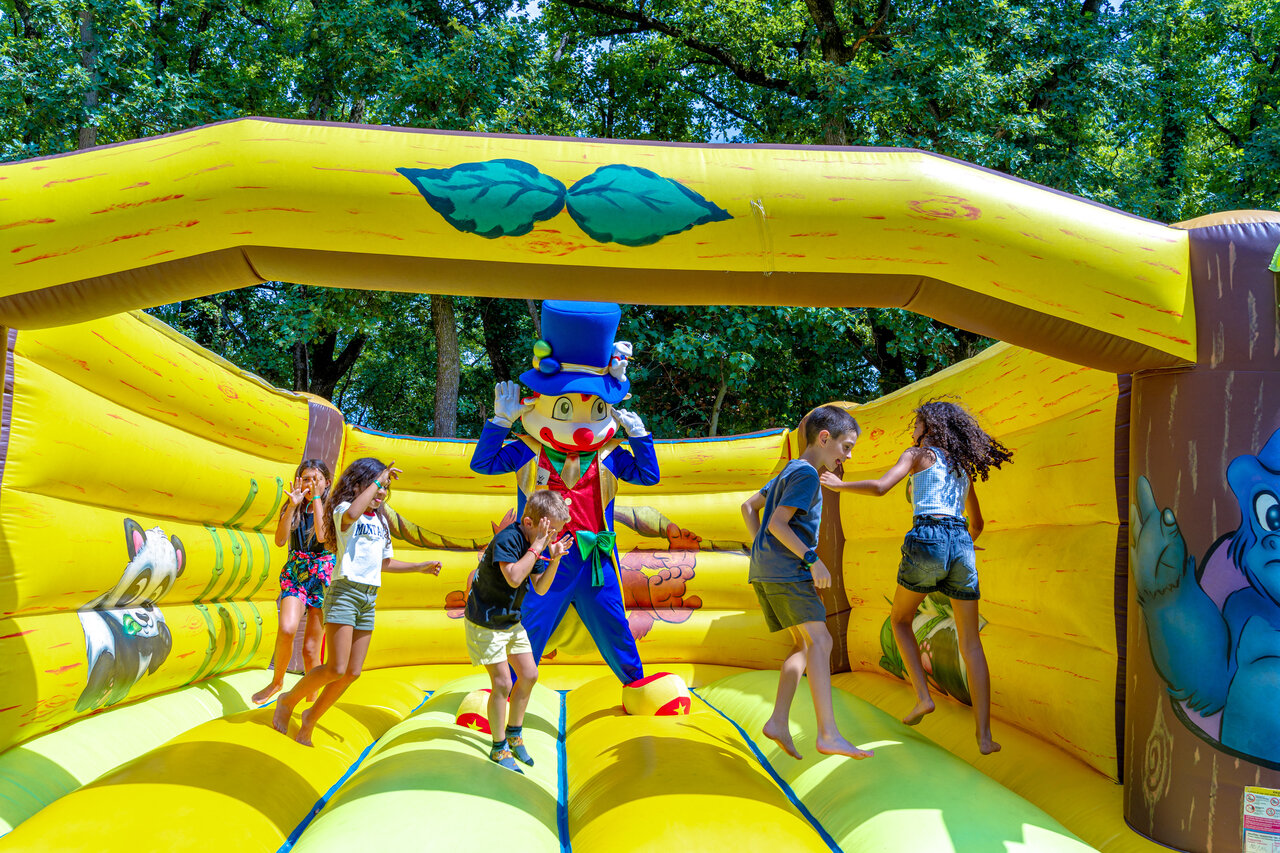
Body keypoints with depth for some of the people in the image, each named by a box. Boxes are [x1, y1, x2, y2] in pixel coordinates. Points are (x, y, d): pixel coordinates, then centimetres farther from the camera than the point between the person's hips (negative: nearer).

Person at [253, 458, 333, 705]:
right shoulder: (292, 508, 8)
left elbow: (323, 536, -19)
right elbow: (280, 541, -5)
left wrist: (316, 498, -13)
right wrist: (293, 506, -13)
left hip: (323, 577, -2)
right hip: (294, 574, 2)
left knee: (310, 649, 0)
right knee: (286, 629, -26)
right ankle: (277, 682, -1)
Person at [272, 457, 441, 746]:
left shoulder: (381, 520, 16)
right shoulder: (343, 510, -5)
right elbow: (351, 513, -32)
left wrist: (419, 567, 17)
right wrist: (379, 478, -25)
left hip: (369, 599, 7)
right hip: (345, 592, -7)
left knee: (352, 673, 7)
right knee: (336, 669, -11)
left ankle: (311, 717, 27)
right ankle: (287, 701, 13)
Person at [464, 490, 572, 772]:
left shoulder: (535, 544, 0)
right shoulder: (507, 539, -25)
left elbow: (540, 589, 2)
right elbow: (514, 578, -37)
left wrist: (554, 560, -12)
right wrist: (538, 547, -33)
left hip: (511, 620, 9)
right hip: (485, 621, -8)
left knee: (529, 675, 11)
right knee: (502, 683, -6)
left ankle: (514, 734, 29)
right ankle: (499, 748, 10)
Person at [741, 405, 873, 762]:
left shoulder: (789, 472, 21)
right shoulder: (807, 474, -9)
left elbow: (749, 507, 25)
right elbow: (777, 523, -17)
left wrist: (760, 550, 21)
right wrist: (812, 559, -16)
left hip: (764, 571, 10)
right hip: (787, 571, -10)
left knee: (803, 644, 10)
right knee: (819, 641, -14)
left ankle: (779, 721, 2)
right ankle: (828, 733, -22)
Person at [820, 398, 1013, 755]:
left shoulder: (918, 454, 9)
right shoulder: (962, 466, 26)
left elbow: (880, 487, -6)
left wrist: (839, 485, 8)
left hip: (927, 539, -5)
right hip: (962, 548, 5)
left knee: (900, 620, 21)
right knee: (971, 642, 8)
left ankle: (923, 696, 7)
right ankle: (985, 735, 2)